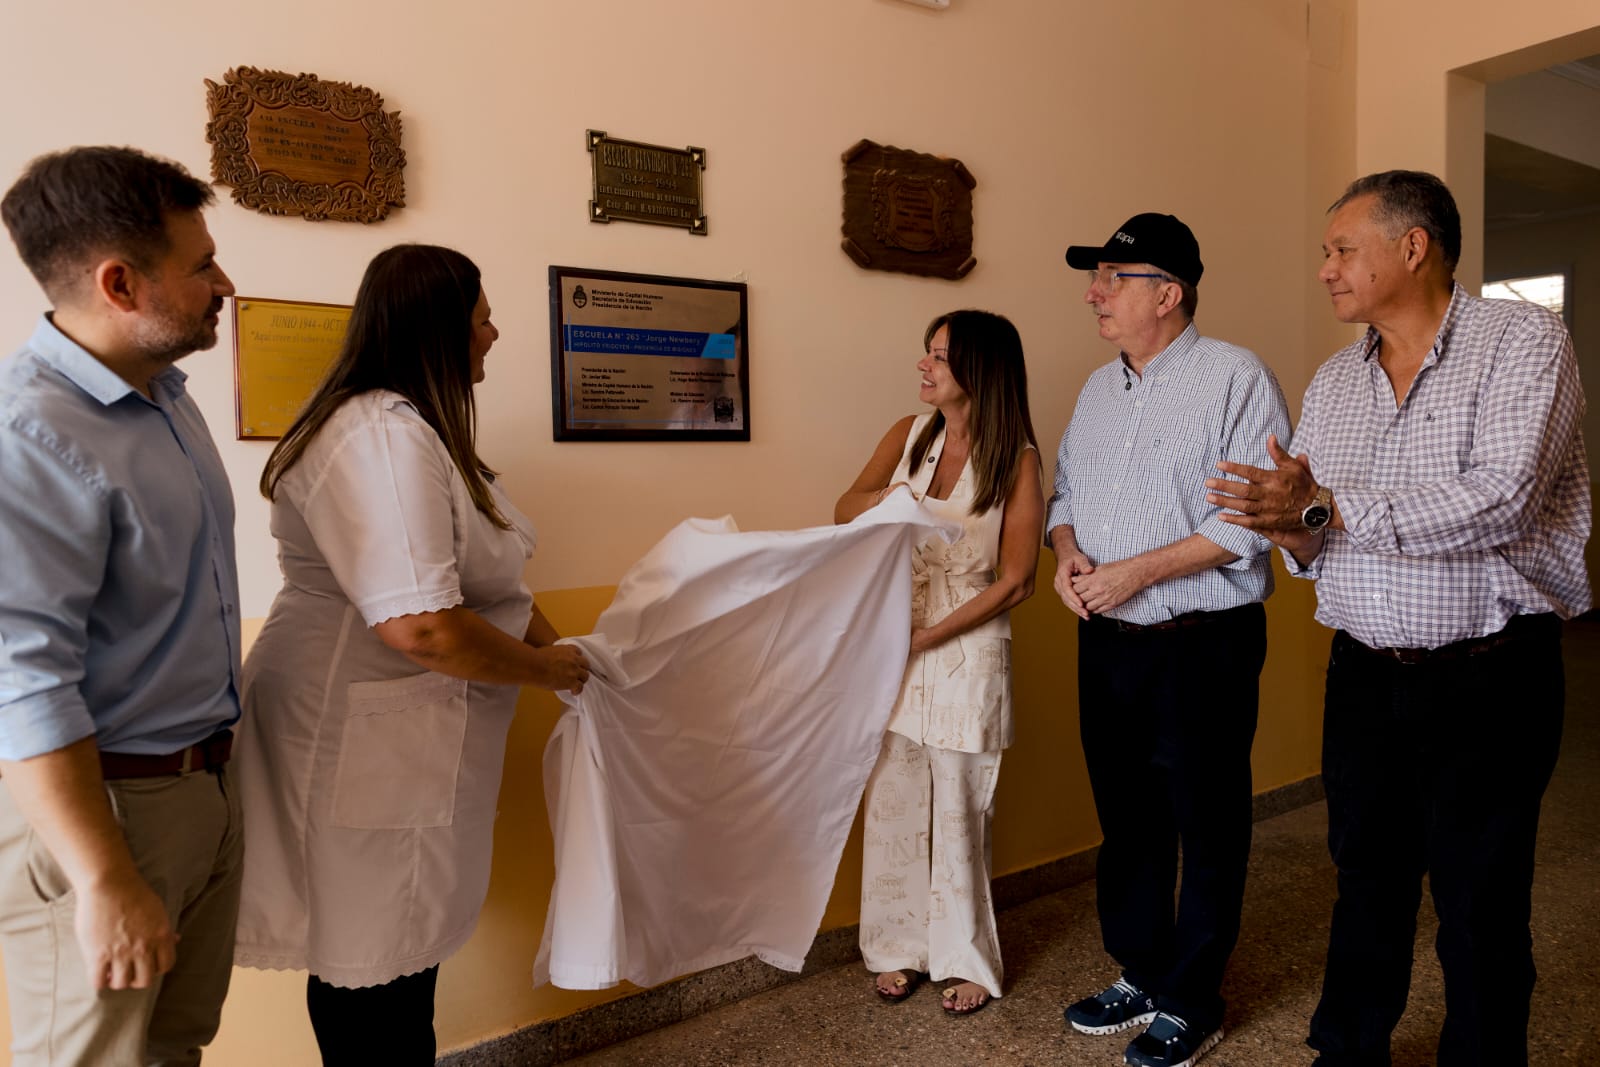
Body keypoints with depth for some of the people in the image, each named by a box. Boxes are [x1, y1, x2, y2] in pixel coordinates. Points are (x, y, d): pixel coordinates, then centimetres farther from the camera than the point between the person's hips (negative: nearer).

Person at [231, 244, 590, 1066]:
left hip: (408, 743, 10)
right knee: (369, 960, 7)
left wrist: (555, 643, 9)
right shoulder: (381, 437, -22)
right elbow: (419, 626, -30)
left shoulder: (414, 428, 13)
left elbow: (479, 572, 20)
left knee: (406, 942, 21)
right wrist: (547, 671, -14)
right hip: (364, 748, -10)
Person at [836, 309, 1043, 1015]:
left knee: (958, 813, 6)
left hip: (966, 649, -4)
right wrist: (885, 496, -21)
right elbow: (844, 511, 1)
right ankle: (902, 947, 28)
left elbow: (1014, 582, -9)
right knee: (894, 803, 10)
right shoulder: (909, 434, 4)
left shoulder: (1017, 460, -8)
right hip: (891, 644, 4)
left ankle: (965, 958, 26)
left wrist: (928, 636, -13)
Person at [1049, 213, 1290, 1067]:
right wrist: (1067, 551, -2)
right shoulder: (1097, 388, 13)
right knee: (1125, 818, 16)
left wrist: (1137, 571, -19)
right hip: (1106, 643, 7)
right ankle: (1139, 975, 34)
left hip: (1201, 647, -7)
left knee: (1206, 829, 6)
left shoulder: (1236, 378, -10)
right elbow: (1065, 487, 20)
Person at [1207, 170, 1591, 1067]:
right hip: (1364, 675, 5)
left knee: (1480, 907, 7)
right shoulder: (1333, 382, 10)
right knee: (1367, 881, 17)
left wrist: (1327, 507, -23)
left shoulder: (1523, 341, -7)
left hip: (1488, 679, -5)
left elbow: (1500, 500, -23)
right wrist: (1293, 525, -14)